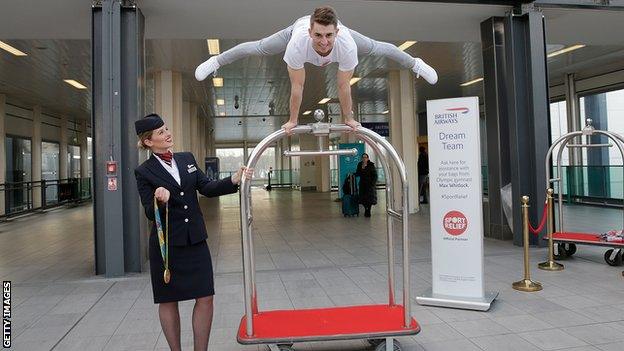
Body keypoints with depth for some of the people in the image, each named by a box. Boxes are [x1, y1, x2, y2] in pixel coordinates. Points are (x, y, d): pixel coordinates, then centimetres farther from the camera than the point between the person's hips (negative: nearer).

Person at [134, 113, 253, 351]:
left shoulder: (187, 158, 8)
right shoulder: (144, 172, -5)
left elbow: (207, 188, 2)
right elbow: (150, 213, -6)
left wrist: (234, 180, -12)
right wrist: (160, 201, -28)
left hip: (196, 240, 4)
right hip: (166, 244, -3)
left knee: (205, 297, 3)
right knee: (169, 301, 10)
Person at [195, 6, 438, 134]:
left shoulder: (347, 45, -46)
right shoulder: (298, 42, -48)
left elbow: (343, 85, -32)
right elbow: (297, 86, -37)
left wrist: (348, 117, -20)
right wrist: (292, 120, -25)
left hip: (343, 33, 1)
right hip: (297, 25, -1)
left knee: (375, 48, 17)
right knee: (259, 48, 14)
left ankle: (415, 63, 45)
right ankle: (216, 61, 39)